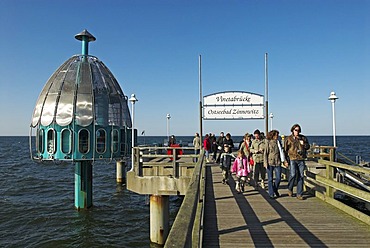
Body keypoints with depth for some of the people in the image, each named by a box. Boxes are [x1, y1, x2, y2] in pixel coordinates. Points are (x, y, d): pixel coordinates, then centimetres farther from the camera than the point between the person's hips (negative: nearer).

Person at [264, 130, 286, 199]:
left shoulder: (278, 142, 10)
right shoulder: (268, 143, -2)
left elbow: (281, 152, 13)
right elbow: (266, 153, -3)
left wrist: (284, 160, 3)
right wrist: (265, 163, -9)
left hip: (277, 163, 4)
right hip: (270, 163, -3)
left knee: (278, 178, 1)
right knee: (270, 179, 2)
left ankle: (275, 190, 26)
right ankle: (271, 194, 12)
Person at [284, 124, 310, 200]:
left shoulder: (303, 138, 12)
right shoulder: (288, 139, 4)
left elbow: (308, 147, 19)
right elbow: (285, 150, 8)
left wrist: (304, 144, -3)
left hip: (301, 159, 3)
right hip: (292, 159, -3)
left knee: (301, 176, 3)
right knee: (293, 174, -15)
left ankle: (299, 194, 11)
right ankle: (290, 189, 12)